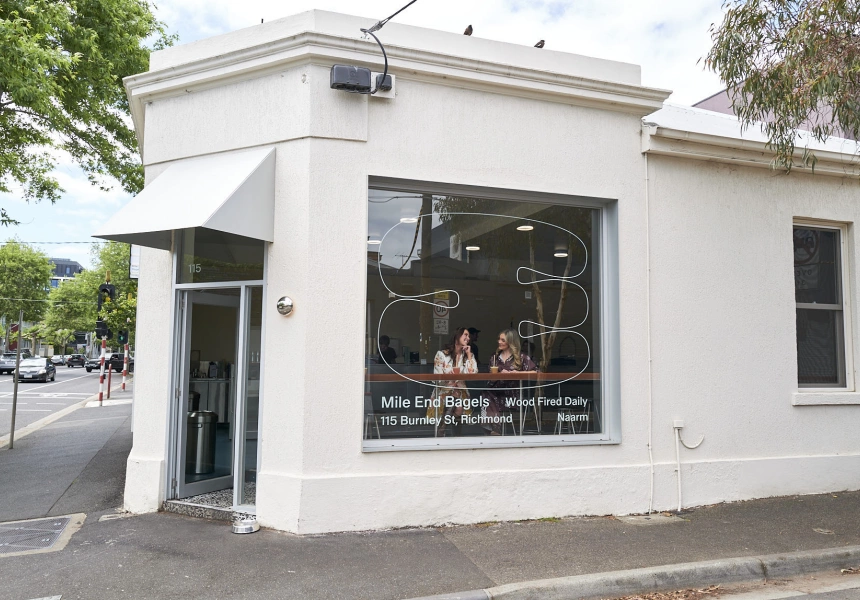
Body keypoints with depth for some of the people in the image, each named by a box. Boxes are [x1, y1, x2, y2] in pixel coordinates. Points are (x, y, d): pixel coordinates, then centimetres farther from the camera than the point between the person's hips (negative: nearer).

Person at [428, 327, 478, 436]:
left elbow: (473, 373, -9)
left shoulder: (467, 356, 8)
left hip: (460, 393, 3)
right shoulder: (442, 354, -3)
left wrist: (469, 354, -6)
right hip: (443, 393, -3)